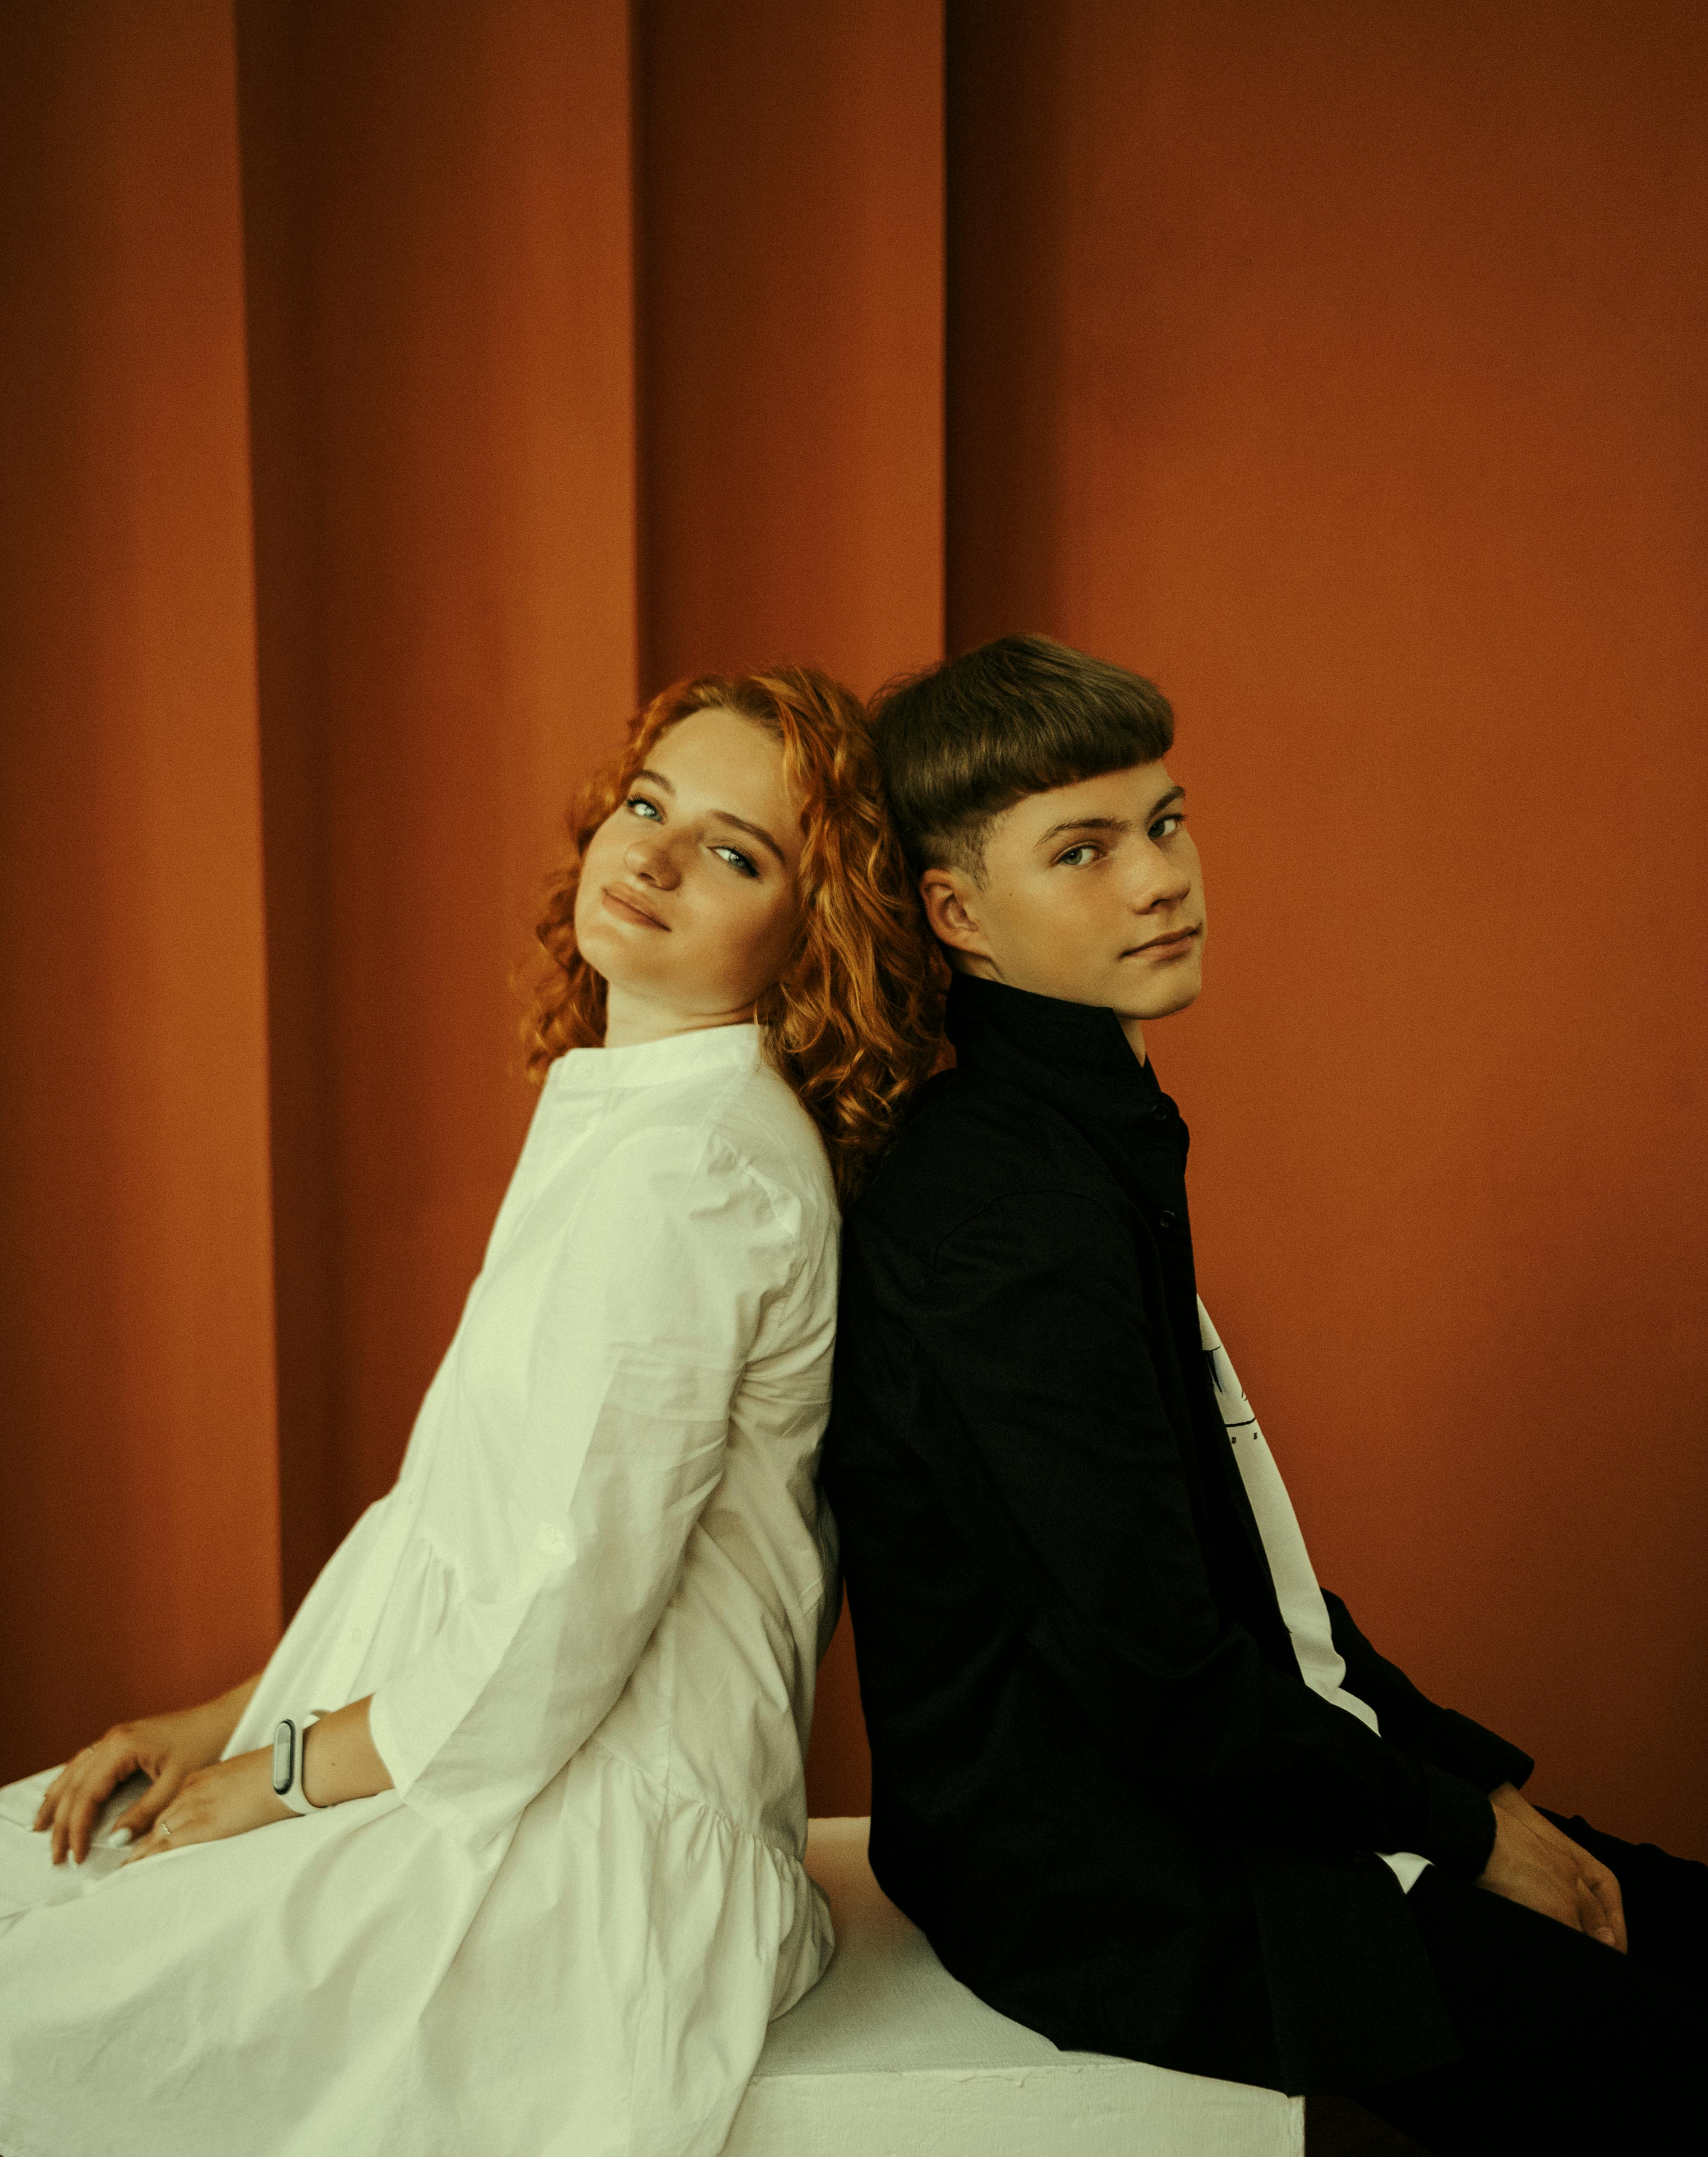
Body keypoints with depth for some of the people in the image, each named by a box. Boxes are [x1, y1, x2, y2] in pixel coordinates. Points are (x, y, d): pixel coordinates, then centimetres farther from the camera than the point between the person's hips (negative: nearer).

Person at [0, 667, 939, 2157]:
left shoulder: (687, 1158, -21)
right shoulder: (621, 1119, 11)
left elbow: (562, 1613, -23)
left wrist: (280, 1771, -8)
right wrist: (236, 1713, 8)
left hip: (590, 1847, -9)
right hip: (507, 1777, 9)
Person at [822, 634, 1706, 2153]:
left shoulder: (1084, 1140, 10)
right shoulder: (1002, 1203, -23)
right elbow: (1160, 1676, -23)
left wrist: (1471, 1773, 8)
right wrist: (1467, 1828, -9)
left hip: (1213, 1792, 9)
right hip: (1119, 1888, -9)